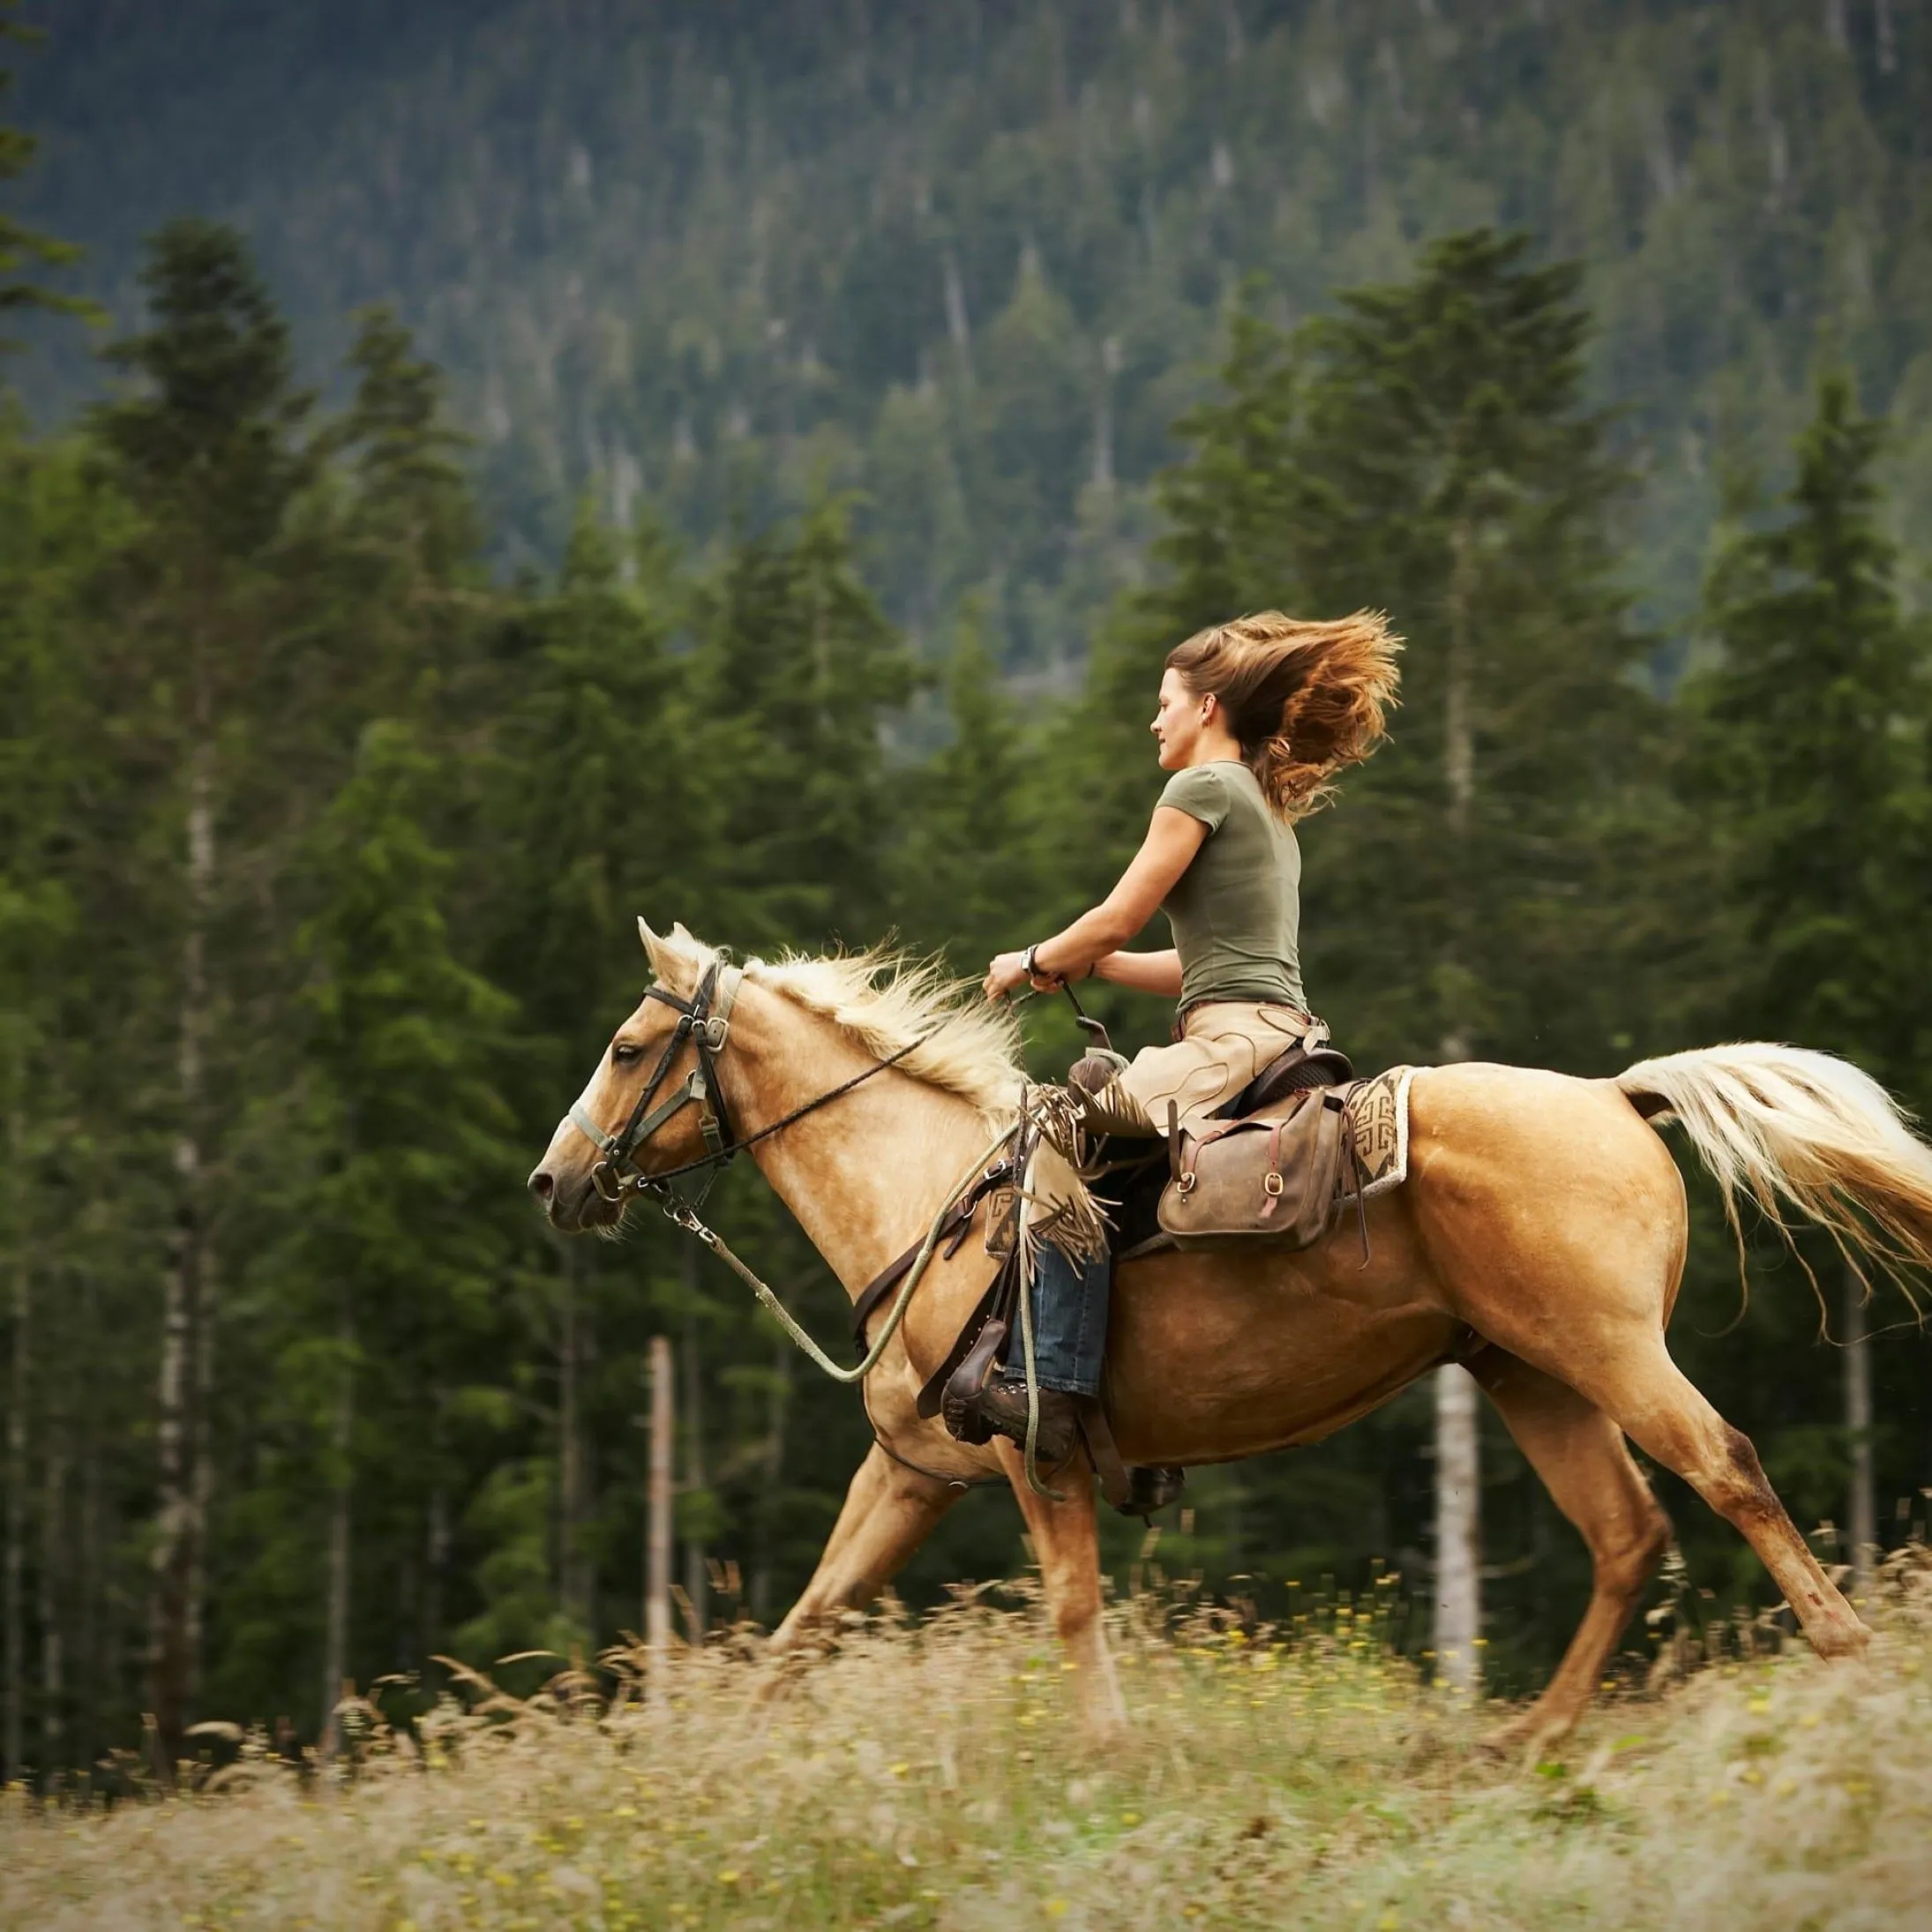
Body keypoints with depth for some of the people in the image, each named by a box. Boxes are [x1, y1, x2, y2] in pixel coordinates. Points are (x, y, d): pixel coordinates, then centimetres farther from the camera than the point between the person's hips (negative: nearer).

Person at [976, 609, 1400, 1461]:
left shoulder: (1204, 787, -4)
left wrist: (1032, 963, 12)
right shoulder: (1267, 805, 25)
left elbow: (1116, 920, -6)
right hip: (1274, 1033, 10)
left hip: (1235, 1041, -10)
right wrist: (1080, 964, 22)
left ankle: (1056, 1390, -25)